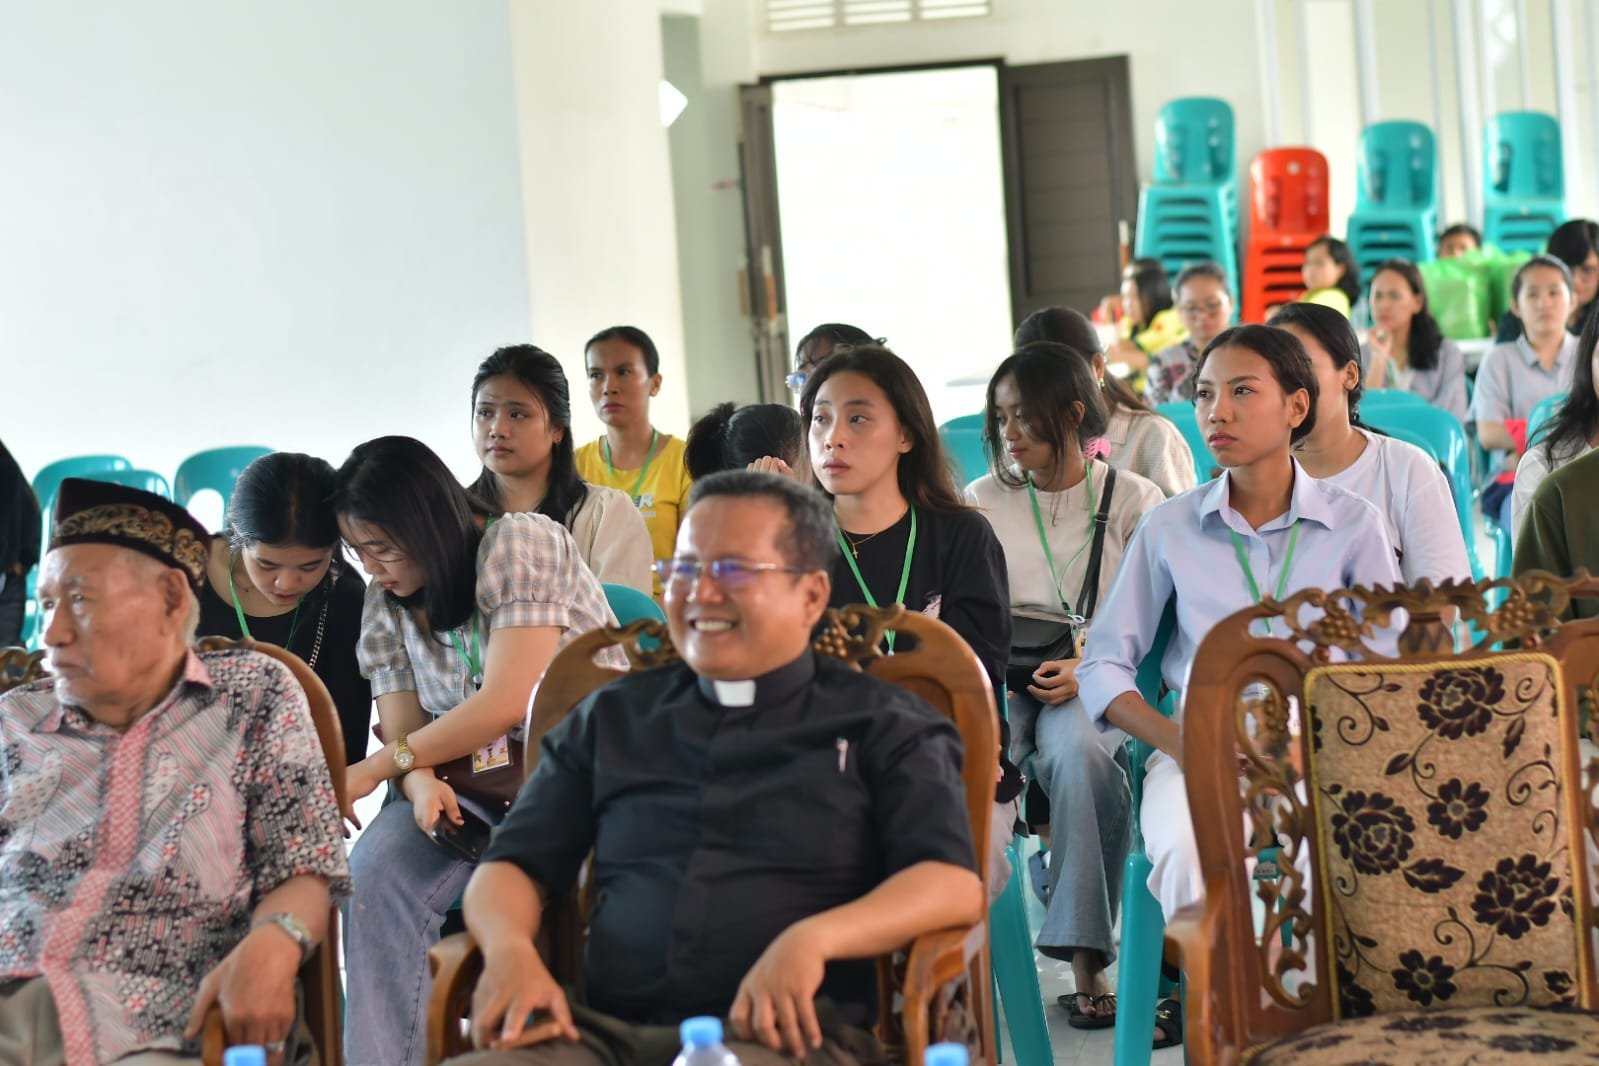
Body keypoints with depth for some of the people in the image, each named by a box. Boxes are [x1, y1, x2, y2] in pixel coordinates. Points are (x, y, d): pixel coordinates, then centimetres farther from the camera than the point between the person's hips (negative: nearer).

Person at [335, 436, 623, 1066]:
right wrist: (421, 781, -19)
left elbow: (505, 703, -17)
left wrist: (376, 768, -11)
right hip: (471, 783, 5)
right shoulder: (386, 601, 10)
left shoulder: (521, 544, -10)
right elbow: (403, 730, 7)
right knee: (375, 870, -24)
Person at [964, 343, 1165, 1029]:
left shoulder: (1134, 501, 6)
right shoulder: (980, 502, 14)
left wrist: (1089, 671, -17)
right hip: (995, 677, 2)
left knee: (1081, 753, -37)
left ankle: (1086, 959, -32)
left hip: (1093, 681, -2)